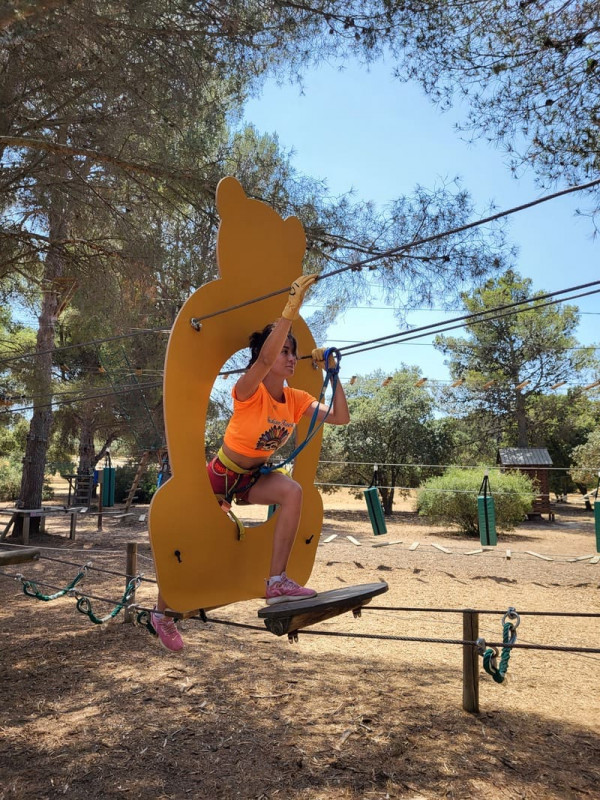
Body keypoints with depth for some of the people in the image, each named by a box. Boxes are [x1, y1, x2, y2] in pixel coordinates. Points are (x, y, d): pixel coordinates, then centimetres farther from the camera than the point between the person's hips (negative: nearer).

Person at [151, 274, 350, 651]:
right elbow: (265, 358, -46)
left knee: (293, 491, -26)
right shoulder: (249, 392, -25)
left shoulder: (296, 399, -8)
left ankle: (277, 581, -18)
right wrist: (292, 309, -51)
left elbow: (340, 417, -14)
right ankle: (163, 613, 35)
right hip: (220, 476, -5)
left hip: (253, 477, 5)